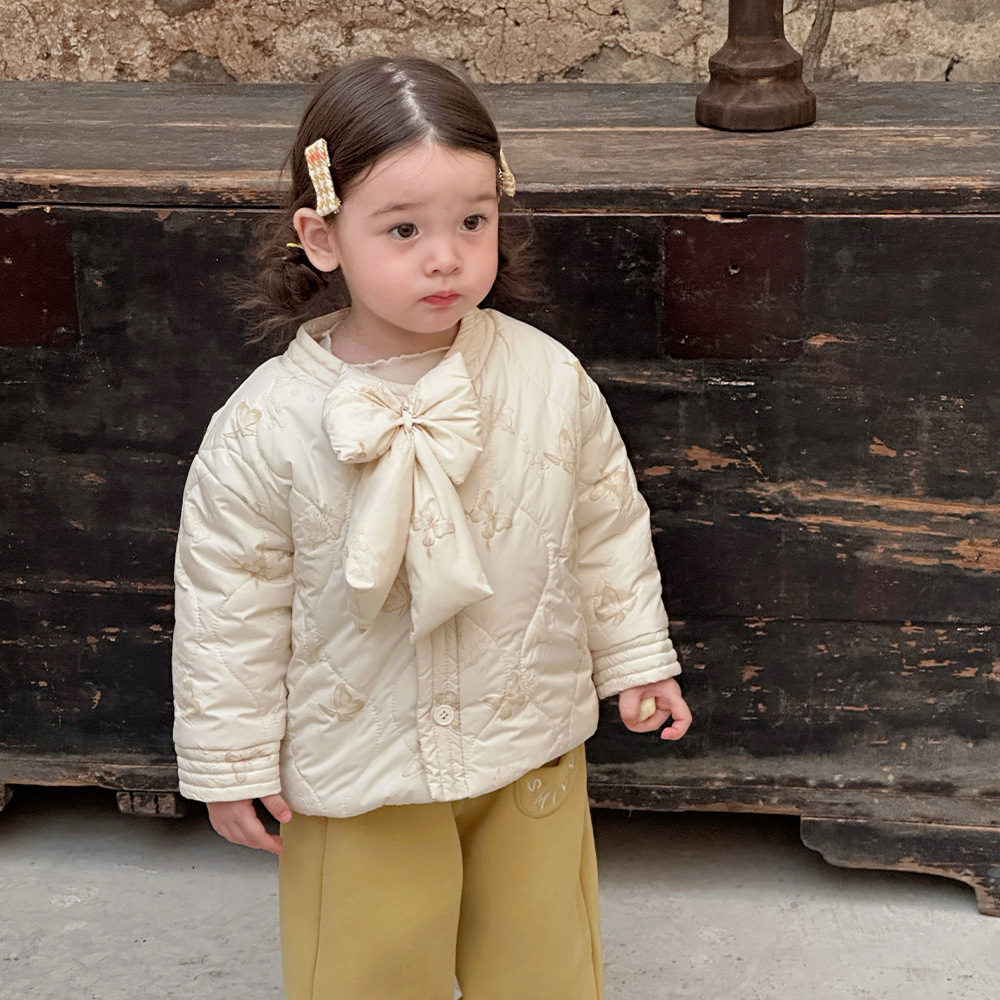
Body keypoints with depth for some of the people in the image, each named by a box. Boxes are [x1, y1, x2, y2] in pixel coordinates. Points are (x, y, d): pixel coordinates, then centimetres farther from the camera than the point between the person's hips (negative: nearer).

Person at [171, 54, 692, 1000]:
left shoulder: (548, 379, -14)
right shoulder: (265, 427, -20)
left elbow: (607, 525, 1)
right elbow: (229, 603, -10)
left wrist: (635, 656, 9)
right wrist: (231, 762, -4)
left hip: (531, 744, 2)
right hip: (354, 762, -2)